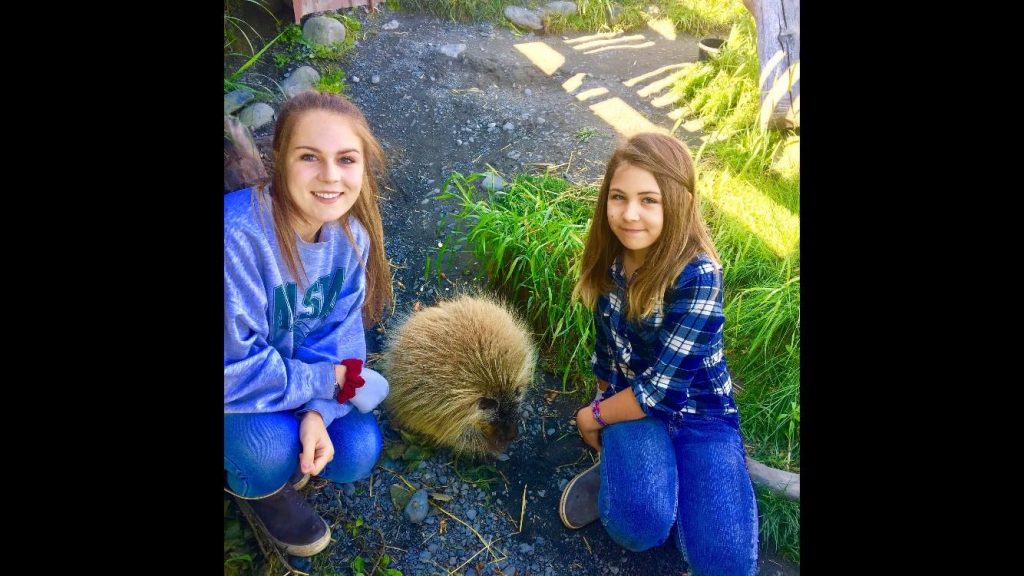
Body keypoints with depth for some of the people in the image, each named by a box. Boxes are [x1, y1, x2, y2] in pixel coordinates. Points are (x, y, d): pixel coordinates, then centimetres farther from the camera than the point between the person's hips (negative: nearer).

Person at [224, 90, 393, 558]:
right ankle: (255, 487, 9)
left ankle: (278, 464, 21)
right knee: (272, 446, -30)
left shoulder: (350, 234, -15)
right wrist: (326, 381, -22)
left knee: (357, 452, -11)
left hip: (291, 375, 5)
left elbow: (339, 332, -10)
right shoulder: (240, 236, -36)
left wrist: (317, 410, -26)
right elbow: (235, 371, -32)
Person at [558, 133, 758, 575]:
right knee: (640, 523, -28)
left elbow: (662, 388, -23)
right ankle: (616, 473, 6)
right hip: (629, 399, 2)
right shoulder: (611, 260, -7)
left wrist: (595, 415, -8)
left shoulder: (698, 277, -26)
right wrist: (603, 401, 15)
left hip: (696, 410, -1)